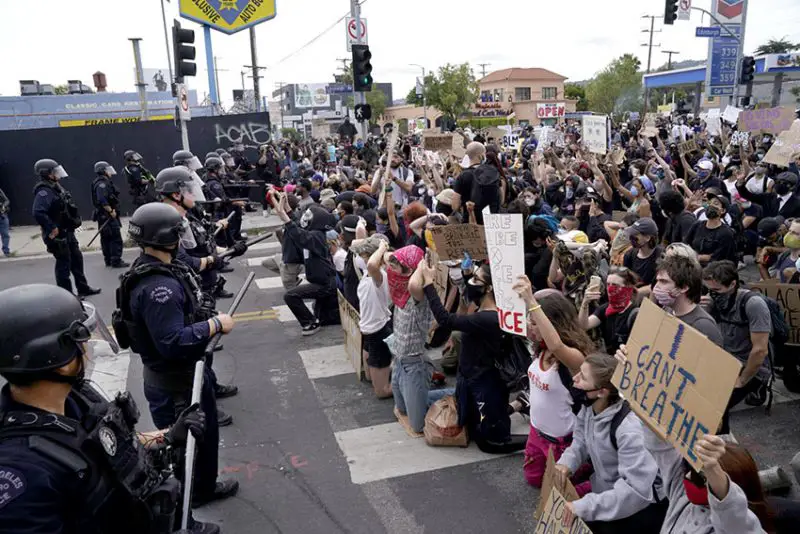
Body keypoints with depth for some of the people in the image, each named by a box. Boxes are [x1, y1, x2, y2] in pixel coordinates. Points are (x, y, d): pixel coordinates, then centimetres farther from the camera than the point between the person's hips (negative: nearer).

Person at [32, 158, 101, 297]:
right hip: (58, 235, -10)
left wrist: (74, 221, 14)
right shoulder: (44, 192, -20)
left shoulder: (56, 187, 10)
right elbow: (38, 213, -34)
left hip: (67, 232, 10)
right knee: (64, 263, -1)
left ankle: (83, 288, 29)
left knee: (77, 259, 17)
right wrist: (52, 228, -28)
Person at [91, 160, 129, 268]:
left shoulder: (104, 182, 16)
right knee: (116, 239, -8)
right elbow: (102, 200, -27)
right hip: (107, 215, -11)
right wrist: (111, 211, -22)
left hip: (103, 215, 11)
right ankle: (116, 261, -7)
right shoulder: (102, 183, -16)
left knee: (106, 239, 14)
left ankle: (108, 260, 21)